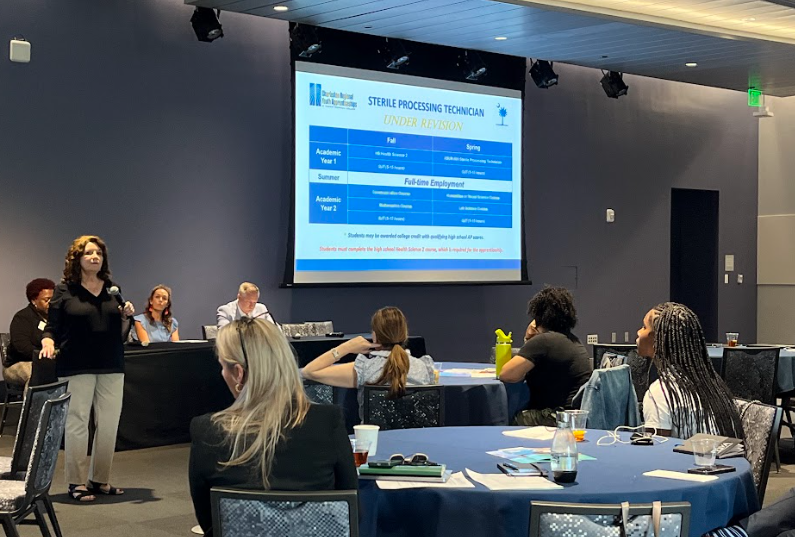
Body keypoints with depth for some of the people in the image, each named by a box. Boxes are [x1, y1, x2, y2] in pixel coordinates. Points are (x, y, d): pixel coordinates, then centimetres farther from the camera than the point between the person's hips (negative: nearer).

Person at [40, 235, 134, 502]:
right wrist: (48, 342, -20)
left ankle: (100, 480, 15)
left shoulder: (113, 290, 12)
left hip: (111, 367, 4)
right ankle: (77, 483, 8)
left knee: (109, 424, 4)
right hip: (76, 367, -4)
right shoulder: (64, 290, 2)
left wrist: (126, 316, -3)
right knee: (77, 423, -1)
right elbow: (52, 327, 1)